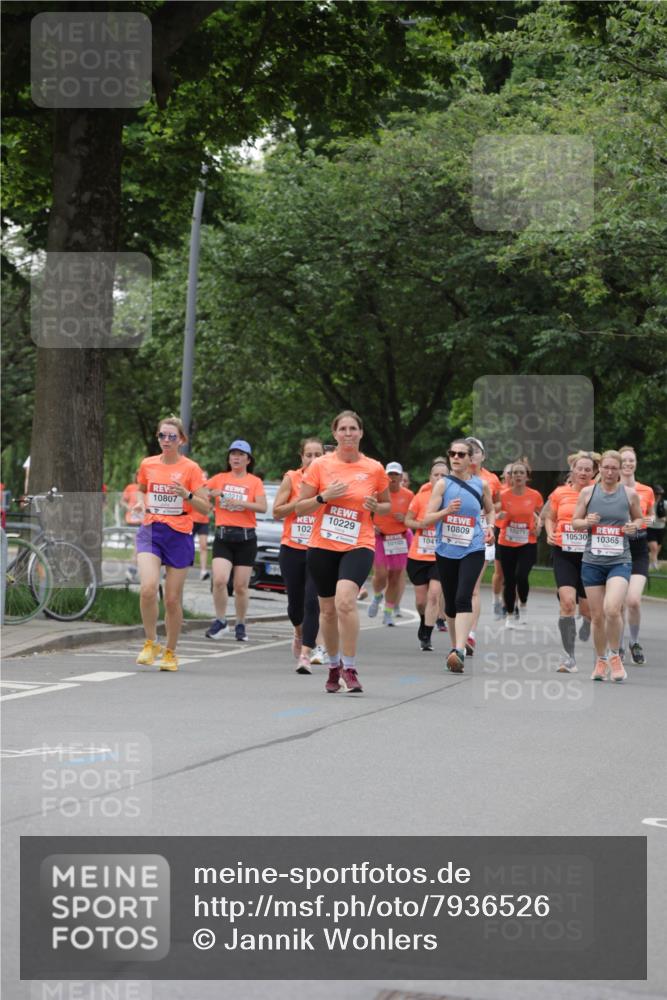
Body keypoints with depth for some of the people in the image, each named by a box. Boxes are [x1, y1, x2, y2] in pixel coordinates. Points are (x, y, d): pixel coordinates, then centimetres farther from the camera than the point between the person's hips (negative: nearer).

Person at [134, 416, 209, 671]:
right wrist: (140, 502, 4)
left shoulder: (190, 468, -2)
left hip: (179, 535, -1)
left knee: (173, 599, 3)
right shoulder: (148, 464, 6)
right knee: (148, 588, -21)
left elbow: (205, 507, -2)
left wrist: (187, 495, -20)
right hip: (150, 532, 1)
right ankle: (151, 643, -2)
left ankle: (170, 652, 20)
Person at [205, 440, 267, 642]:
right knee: (219, 580, -17)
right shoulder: (220, 479, 10)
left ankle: (240, 625, 18)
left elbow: (262, 507, -8)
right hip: (223, 536, 1)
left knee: (241, 587, 2)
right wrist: (211, 493, -12)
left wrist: (240, 502, -18)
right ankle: (220, 622, -1)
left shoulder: (254, 482, 5)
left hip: (246, 537, -1)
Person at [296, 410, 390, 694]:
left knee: (345, 600, -24)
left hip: (358, 546, -2)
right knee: (328, 609, 10)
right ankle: (334, 666, 32)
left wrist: (376, 507, -6)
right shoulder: (320, 465, 1)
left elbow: (386, 505, 16)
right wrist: (324, 497, -14)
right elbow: (300, 508, 3)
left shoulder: (374, 469, 2)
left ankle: (349, 668, -16)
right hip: (322, 546, 2)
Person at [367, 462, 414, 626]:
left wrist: (405, 519, -12)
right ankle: (377, 596, 23)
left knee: (395, 577, 3)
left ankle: (388, 613, 15)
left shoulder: (408, 495, 2)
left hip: (400, 540, 1)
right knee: (380, 575, -12)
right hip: (379, 538, -1)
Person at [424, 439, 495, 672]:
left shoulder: (481, 484, 4)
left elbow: (490, 510, 22)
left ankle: (459, 651, -26)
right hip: (446, 550, 2)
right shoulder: (443, 484, 0)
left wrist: (490, 527, 2)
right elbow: (427, 519, -4)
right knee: (450, 602, 10)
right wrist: (447, 511, -21)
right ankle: (455, 646, 29)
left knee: (463, 598, -18)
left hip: (472, 550, -2)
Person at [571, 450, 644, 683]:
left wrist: (634, 526, -6)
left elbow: (639, 518, 16)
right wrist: (587, 522, -14)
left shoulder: (630, 493, 2)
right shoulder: (587, 492, 3)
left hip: (620, 561, -2)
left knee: (612, 609, -21)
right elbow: (575, 523, 8)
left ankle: (614, 655, 1)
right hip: (592, 561, 2)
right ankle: (601, 661, 23)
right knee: (597, 616, 5)